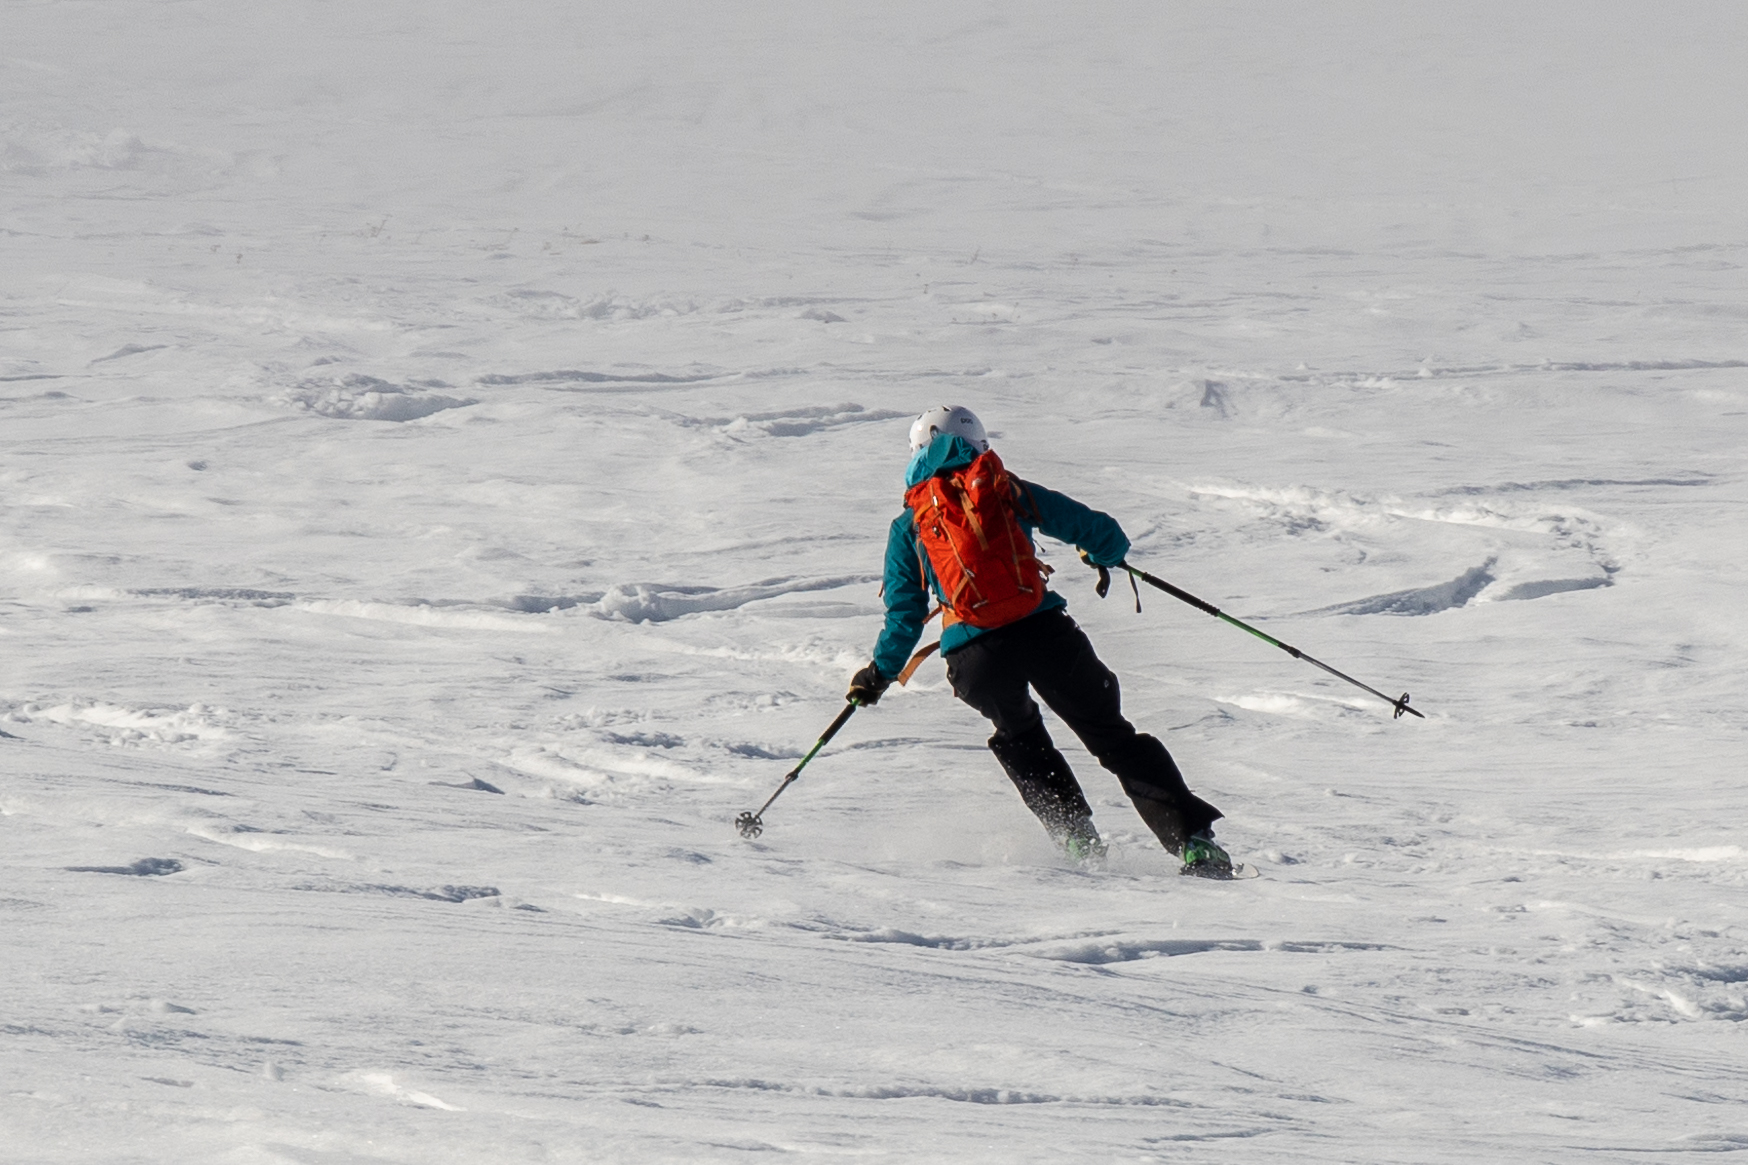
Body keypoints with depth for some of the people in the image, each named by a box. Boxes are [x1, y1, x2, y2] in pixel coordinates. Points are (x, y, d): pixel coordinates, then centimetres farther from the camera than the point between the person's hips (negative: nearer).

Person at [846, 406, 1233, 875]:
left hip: (974, 656, 0)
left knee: (1019, 738, 31)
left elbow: (904, 617, 13)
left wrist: (878, 675, 29)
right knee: (1111, 734, 8)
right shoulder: (1008, 491, 16)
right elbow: (1095, 530, 17)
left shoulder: (908, 527, 15)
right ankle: (1192, 838, -5)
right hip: (1042, 629, 0)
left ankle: (1075, 835, 19)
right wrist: (1108, 555, 41)